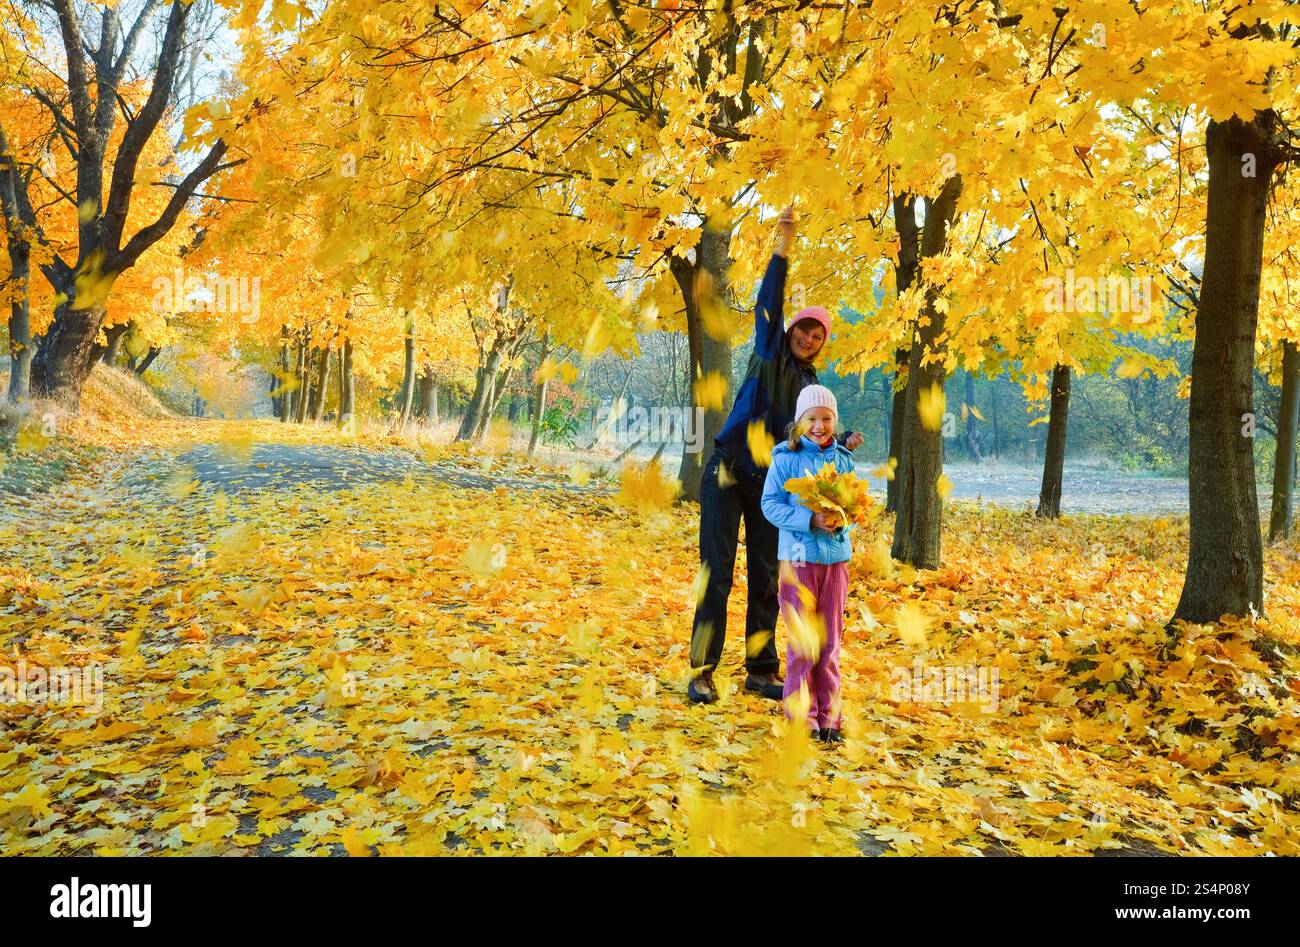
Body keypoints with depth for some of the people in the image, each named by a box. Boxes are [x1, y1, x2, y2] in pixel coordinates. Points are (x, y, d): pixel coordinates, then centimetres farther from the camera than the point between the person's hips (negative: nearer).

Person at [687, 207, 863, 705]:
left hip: (771, 484, 5)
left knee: (766, 578, 8)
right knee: (717, 574, -6)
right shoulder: (769, 355, 1)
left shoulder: (810, 385, 13)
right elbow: (768, 303, -13)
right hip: (728, 476, -5)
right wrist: (782, 247, -19)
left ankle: (761, 671, 19)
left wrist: (843, 442, -1)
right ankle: (701, 672, -1)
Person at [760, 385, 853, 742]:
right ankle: (801, 715, 15)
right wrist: (809, 521, -21)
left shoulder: (843, 459, 6)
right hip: (798, 556, -3)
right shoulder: (786, 458, -5)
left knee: (830, 641, 10)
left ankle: (827, 716, 21)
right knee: (801, 640, 2)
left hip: (836, 557, 4)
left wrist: (843, 521, -14)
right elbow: (770, 504, -9)